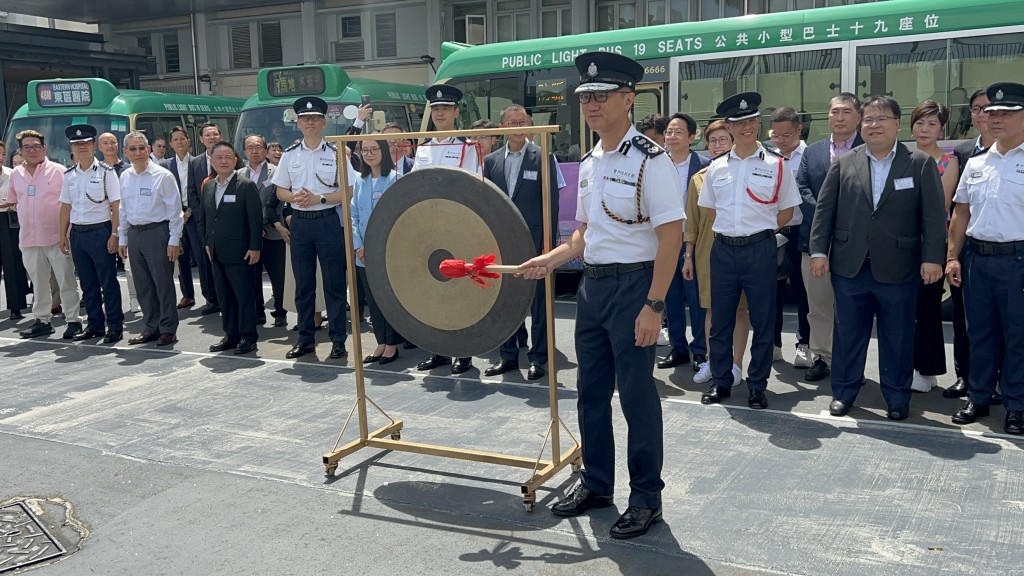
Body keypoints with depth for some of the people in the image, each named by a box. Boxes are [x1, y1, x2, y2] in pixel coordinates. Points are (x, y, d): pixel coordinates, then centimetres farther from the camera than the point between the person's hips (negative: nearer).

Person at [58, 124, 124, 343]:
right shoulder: (69, 175, 9)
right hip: (77, 233, 5)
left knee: (108, 282, -1)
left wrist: (114, 234, -14)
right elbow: (65, 207, 13)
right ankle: (95, 324, 21)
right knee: (87, 283, 11)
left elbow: (116, 206, -9)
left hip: (100, 231, -5)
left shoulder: (106, 172, -6)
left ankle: (115, 326, 7)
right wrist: (63, 235, 10)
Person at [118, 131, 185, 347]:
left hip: (157, 232, -6)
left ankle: (168, 329, 11)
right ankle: (150, 327, 24)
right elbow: (123, 210, 15)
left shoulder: (163, 176, -9)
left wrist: (174, 240, -11)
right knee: (142, 285, 12)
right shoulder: (125, 177, 8)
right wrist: (122, 239, 14)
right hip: (134, 233, 6)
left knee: (163, 283, 0)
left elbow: (174, 210, -9)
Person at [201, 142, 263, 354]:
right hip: (217, 254, 6)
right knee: (224, 296, 10)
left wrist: (255, 247, -13)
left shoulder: (246, 185, -7)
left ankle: (248, 337, 7)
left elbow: (256, 219, -10)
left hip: (240, 253, -6)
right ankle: (231, 335, 19)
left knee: (244, 295, -1)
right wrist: (207, 242, 14)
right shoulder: (207, 187, 12)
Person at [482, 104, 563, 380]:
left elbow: (551, 202, -5)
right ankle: (508, 355, 22)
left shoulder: (543, 157, -3)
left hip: (533, 240, -4)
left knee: (538, 302, 3)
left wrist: (548, 242, -9)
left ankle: (538, 358, 12)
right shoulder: (491, 160, 8)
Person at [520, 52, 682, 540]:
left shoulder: (649, 159, -13)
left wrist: (653, 305, -20)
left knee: (636, 394, 1)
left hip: (632, 285, -8)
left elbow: (671, 235, -17)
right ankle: (596, 483, 31)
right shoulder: (590, 162, 11)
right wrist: (551, 259, 6)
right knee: (591, 391, 15)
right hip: (591, 284, 8)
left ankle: (646, 496, 17)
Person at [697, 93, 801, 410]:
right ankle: (721, 381, 22)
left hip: (760, 250, -2)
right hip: (723, 249, 3)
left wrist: (761, 230, -1)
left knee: (762, 321, 5)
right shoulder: (716, 167, 6)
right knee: (720, 320, 9)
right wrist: (727, 230, 7)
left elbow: (787, 209, 4)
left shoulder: (776, 165, -1)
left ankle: (758, 385, 18)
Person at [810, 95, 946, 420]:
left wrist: (932, 258, -10)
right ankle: (843, 391, 23)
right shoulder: (844, 164, 6)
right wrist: (818, 251, -2)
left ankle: (897, 398, 21)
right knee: (848, 333, 10)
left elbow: (933, 215, -2)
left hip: (898, 269, -1)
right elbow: (825, 209, 5)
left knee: (897, 337, 8)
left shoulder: (920, 164, 2)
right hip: (850, 267, 2)